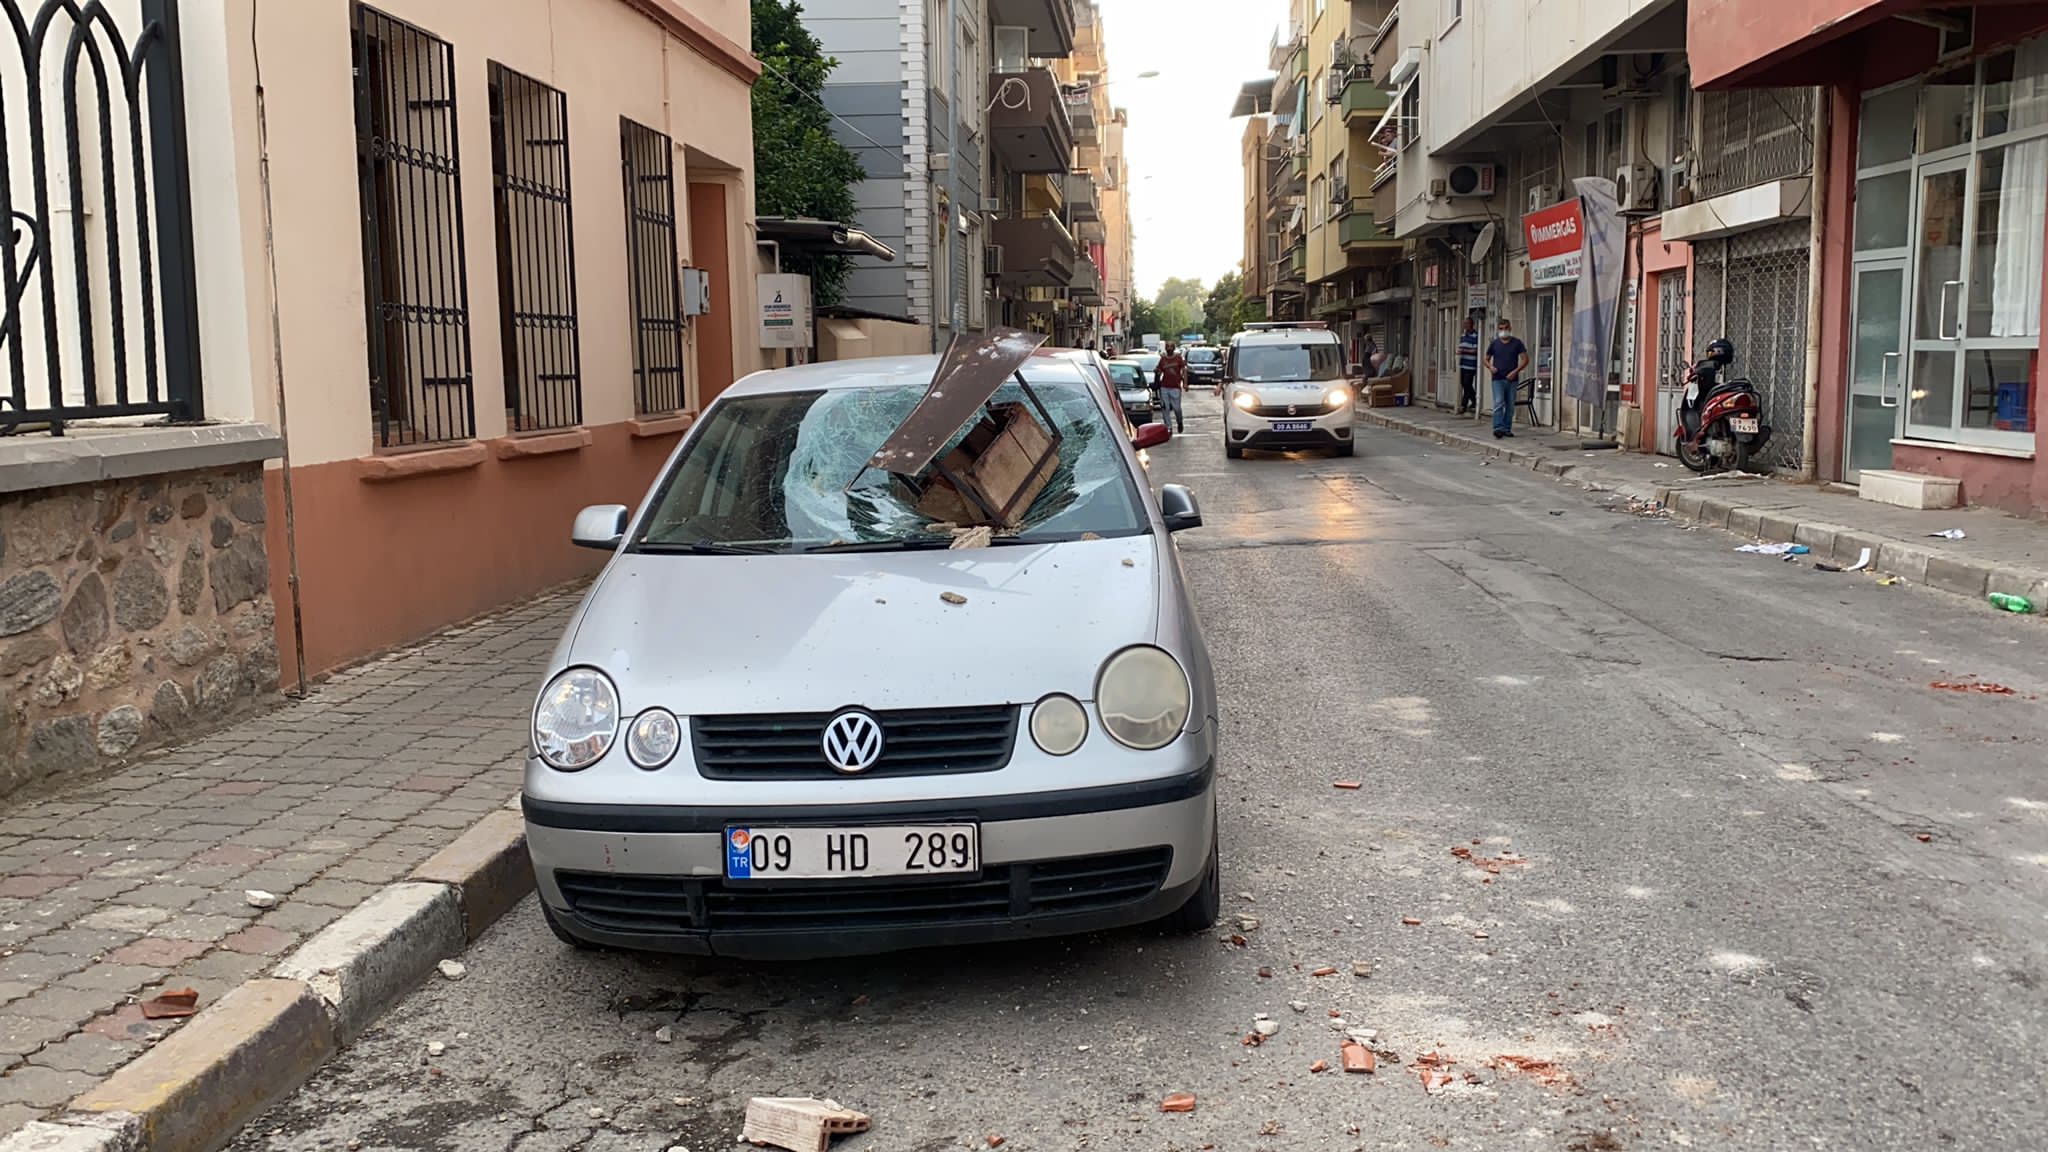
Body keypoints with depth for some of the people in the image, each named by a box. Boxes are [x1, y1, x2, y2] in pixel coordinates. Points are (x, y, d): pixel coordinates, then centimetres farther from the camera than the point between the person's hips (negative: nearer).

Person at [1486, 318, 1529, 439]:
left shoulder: (1517, 343, 4)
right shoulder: (1494, 344, 7)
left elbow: (1525, 359, 1)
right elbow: (1486, 359, 14)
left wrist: (1516, 371, -12)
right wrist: (1490, 366, -8)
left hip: (1512, 379, 1)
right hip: (1498, 379, -1)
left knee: (1510, 406, 6)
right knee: (1499, 403, -13)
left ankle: (1507, 429, 14)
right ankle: (1498, 428, -17)